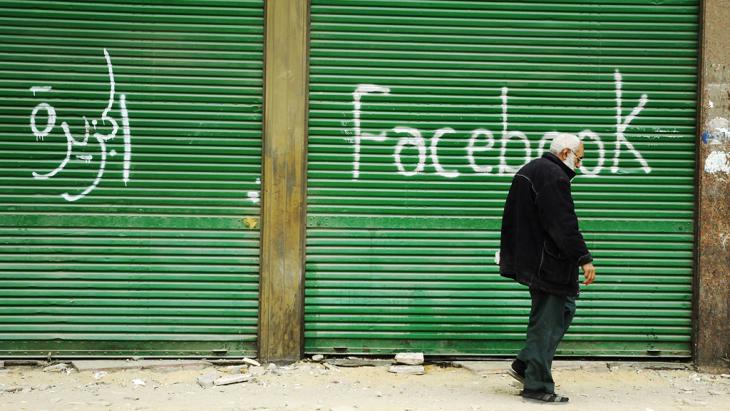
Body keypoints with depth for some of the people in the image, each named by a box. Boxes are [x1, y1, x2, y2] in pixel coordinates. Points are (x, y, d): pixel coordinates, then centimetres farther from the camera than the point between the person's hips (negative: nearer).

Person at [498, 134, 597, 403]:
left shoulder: (531, 170, 16)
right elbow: (565, 224, -23)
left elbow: (514, 219, 24)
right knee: (547, 322, -3)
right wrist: (584, 259, -21)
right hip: (547, 261, -10)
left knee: (564, 307, 18)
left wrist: (506, 252, 30)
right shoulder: (554, 177, -17)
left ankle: (524, 366, 21)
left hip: (529, 257, 10)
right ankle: (537, 386, 4)